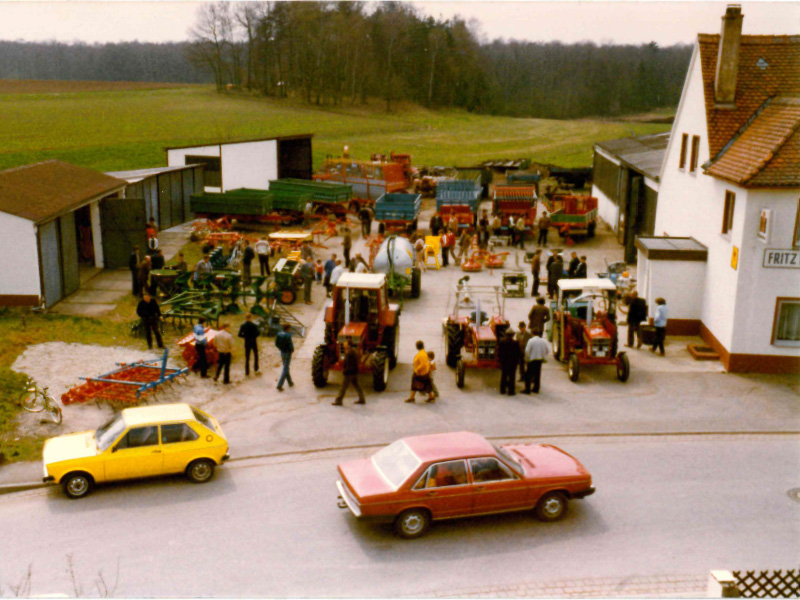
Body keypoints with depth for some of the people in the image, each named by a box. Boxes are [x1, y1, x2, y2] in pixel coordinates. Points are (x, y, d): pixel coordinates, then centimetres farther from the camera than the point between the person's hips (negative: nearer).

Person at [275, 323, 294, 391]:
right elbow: (290, 345, -21)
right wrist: (292, 350, -1)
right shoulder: (288, 335, -21)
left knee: (286, 367, 21)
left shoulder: (279, 334, 0)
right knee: (285, 369, -2)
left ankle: (290, 383, 34)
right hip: (288, 354, -7)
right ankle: (279, 385, -7)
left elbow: (276, 344, 6)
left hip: (282, 353, 7)